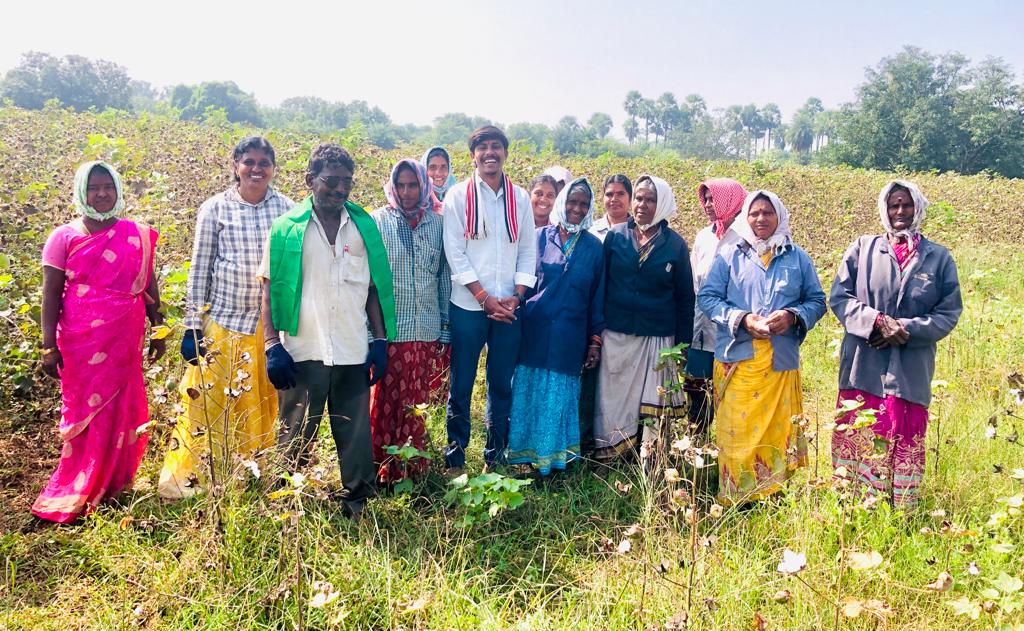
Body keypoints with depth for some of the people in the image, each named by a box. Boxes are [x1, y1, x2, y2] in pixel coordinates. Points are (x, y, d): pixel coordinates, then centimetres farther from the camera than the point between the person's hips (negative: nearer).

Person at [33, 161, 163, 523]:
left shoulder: (137, 235, 4)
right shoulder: (64, 237, -2)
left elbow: (149, 287, 10)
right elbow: (51, 294, -4)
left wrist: (159, 331, 10)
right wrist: (49, 346, -9)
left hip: (125, 341, 2)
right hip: (81, 342, -2)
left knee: (120, 411, 9)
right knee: (83, 413, 7)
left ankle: (112, 483, 27)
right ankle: (74, 492, 23)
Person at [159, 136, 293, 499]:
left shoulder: (286, 209, 1)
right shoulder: (215, 209, -3)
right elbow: (199, 270, 0)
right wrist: (192, 327, -3)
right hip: (223, 322, -2)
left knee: (263, 406, 12)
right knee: (210, 405, 5)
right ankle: (191, 479, 22)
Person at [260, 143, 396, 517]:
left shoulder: (364, 226, 7)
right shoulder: (286, 228, 1)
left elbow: (374, 288, 11)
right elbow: (270, 290, 2)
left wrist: (381, 341, 4)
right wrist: (272, 346, -6)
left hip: (353, 354, 2)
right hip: (302, 353, -1)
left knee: (356, 438, 9)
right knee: (295, 441, 10)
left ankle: (357, 507, 24)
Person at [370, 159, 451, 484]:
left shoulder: (436, 223, 7)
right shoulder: (378, 221, 0)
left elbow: (444, 277, 11)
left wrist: (446, 328, 10)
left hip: (428, 331, 2)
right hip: (390, 329, -2)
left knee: (417, 403, 10)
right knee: (385, 401, 3)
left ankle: (413, 466, 25)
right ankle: (383, 469, 18)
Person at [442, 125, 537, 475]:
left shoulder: (520, 198, 8)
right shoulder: (458, 196, 0)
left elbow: (528, 251, 9)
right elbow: (455, 253, -6)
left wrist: (517, 296, -5)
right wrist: (485, 298, -12)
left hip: (509, 307, 3)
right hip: (468, 306, -2)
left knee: (502, 385, 9)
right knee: (461, 385, 5)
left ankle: (495, 457, 23)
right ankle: (454, 458, 18)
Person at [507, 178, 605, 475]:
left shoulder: (594, 247, 4)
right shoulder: (540, 237, 0)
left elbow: (598, 296, 7)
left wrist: (595, 339, 5)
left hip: (569, 338, 1)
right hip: (534, 333, 0)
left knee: (560, 394, 9)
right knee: (530, 390, 7)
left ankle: (554, 454, 24)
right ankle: (526, 451, 22)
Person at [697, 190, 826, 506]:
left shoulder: (798, 258, 10)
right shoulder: (728, 255, 5)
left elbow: (817, 301, 12)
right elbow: (707, 297, 1)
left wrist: (793, 316, -9)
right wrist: (741, 319, -14)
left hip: (781, 362, 2)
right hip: (737, 361, -1)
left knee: (778, 432, 4)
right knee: (737, 432, -1)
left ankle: (773, 498, 20)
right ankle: (734, 502, 11)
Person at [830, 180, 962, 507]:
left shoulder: (939, 257, 6)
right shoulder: (863, 248, 6)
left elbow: (949, 313, 4)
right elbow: (839, 297, 1)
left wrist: (906, 328, -12)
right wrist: (876, 321, -14)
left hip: (911, 370, 0)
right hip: (862, 366, 0)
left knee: (903, 445, 4)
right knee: (857, 439, 4)